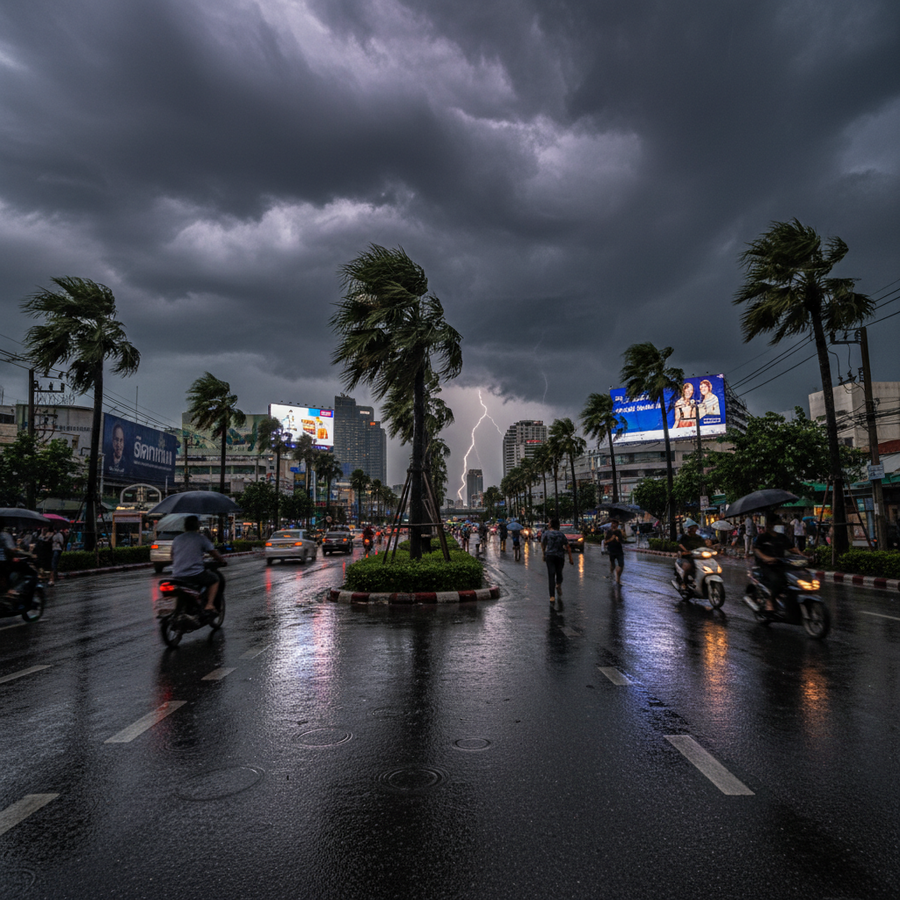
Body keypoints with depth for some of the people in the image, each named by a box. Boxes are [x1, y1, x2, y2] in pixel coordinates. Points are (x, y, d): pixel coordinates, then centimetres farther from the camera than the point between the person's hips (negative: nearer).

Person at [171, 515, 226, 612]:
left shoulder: (176, 539, 13)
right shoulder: (201, 538, -1)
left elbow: (173, 558, 22)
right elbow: (214, 553, 1)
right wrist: (223, 561, 20)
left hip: (176, 576, 5)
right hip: (195, 574, -5)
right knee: (214, 579, 17)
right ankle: (209, 605, 2)